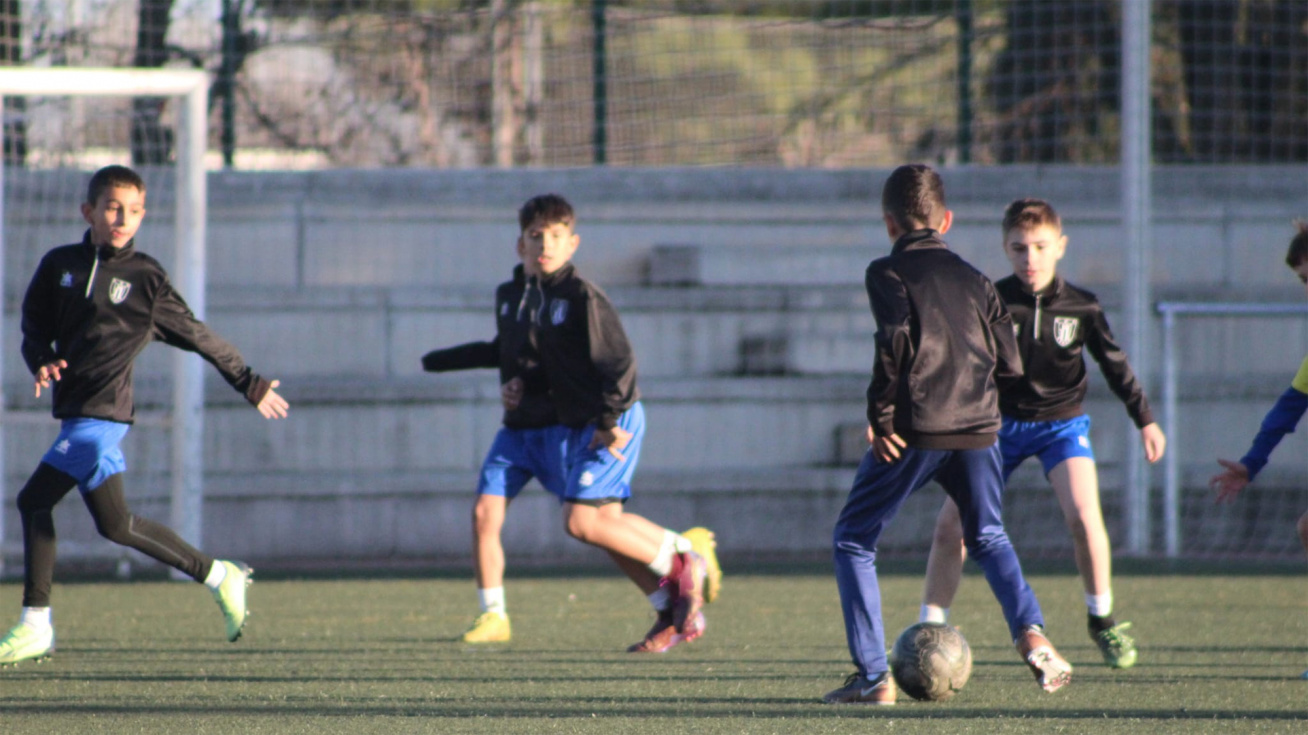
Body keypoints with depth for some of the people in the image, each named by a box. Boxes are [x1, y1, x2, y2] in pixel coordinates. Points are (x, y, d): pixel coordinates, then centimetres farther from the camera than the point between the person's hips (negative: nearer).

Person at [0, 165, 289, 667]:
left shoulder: (146, 278, 0)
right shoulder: (59, 266, 10)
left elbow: (197, 337, 8)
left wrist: (251, 384, 13)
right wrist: (42, 362, -7)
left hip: (101, 413, -6)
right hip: (76, 412, 6)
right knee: (114, 524, 6)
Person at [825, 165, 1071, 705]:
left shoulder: (888, 272, 1)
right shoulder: (973, 280, 16)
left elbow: (896, 339, -17)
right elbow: (1010, 365, 12)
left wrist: (880, 415, -11)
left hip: (914, 432, -5)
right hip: (978, 428, 5)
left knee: (853, 540, 9)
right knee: (989, 539, 24)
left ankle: (872, 677, 1)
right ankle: (1031, 632, -3)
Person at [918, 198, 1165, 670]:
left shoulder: (1081, 307, -8)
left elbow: (1114, 364, 5)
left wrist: (1145, 420, 9)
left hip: (1062, 423, -1)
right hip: (1000, 422, 1)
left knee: (1083, 517, -21)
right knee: (951, 525, -7)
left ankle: (1102, 619, 1)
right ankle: (930, 630, 7)